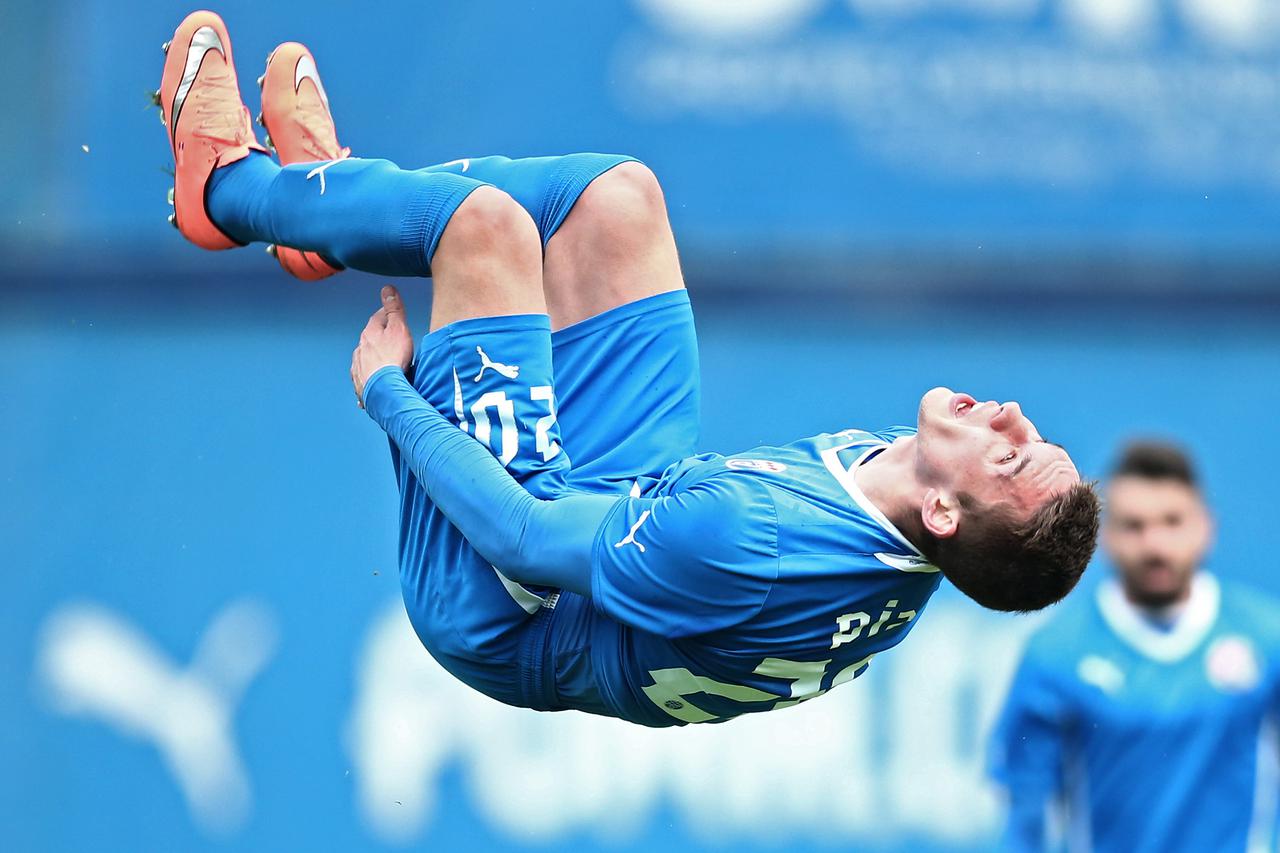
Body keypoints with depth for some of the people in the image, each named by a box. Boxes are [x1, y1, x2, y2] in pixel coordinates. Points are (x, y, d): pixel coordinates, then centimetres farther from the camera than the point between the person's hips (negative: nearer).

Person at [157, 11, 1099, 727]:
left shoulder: (758, 551, -44)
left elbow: (525, 540, -33)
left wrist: (385, 389, -20)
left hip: (493, 610, -7)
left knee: (485, 216, -11)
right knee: (618, 192, 5)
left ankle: (229, 182, 20)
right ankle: (324, 181, 30)